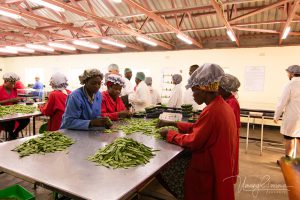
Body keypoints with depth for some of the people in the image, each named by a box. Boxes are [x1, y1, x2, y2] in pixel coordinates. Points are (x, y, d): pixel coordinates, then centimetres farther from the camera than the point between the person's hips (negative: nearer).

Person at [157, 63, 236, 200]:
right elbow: (198, 128, 8)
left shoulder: (211, 111, -26)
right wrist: (172, 123, 6)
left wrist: (169, 134, -8)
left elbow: (193, 142, -20)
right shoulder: (222, 105, 3)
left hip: (207, 170, -9)